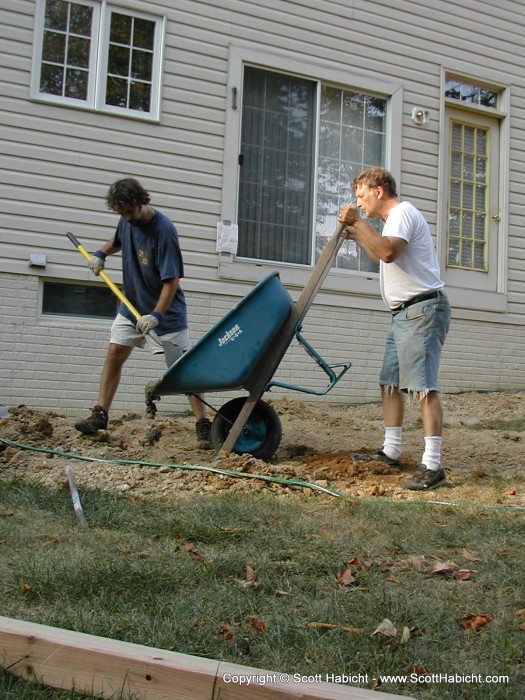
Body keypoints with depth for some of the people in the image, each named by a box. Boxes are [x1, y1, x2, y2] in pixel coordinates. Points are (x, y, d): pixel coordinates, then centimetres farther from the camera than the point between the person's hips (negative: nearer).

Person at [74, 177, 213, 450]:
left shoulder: (163, 230, -25)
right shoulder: (127, 220, -2)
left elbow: (171, 280, -26)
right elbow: (118, 240, 22)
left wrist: (156, 315, -33)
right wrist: (101, 253, 2)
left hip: (165, 311, -7)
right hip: (132, 304, 7)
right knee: (114, 354, 2)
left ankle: (203, 425, -1)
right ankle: (100, 415, 11)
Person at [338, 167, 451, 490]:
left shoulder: (403, 213, -10)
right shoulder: (395, 218, 22)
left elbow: (387, 252, -29)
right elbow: (384, 257, 37)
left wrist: (358, 221, -19)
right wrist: (356, 236, 33)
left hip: (423, 309, -11)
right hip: (404, 313, 11)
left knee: (423, 385, -14)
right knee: (390, 382, 14)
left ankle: (432, 465, -15)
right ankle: (391, 451, 23)